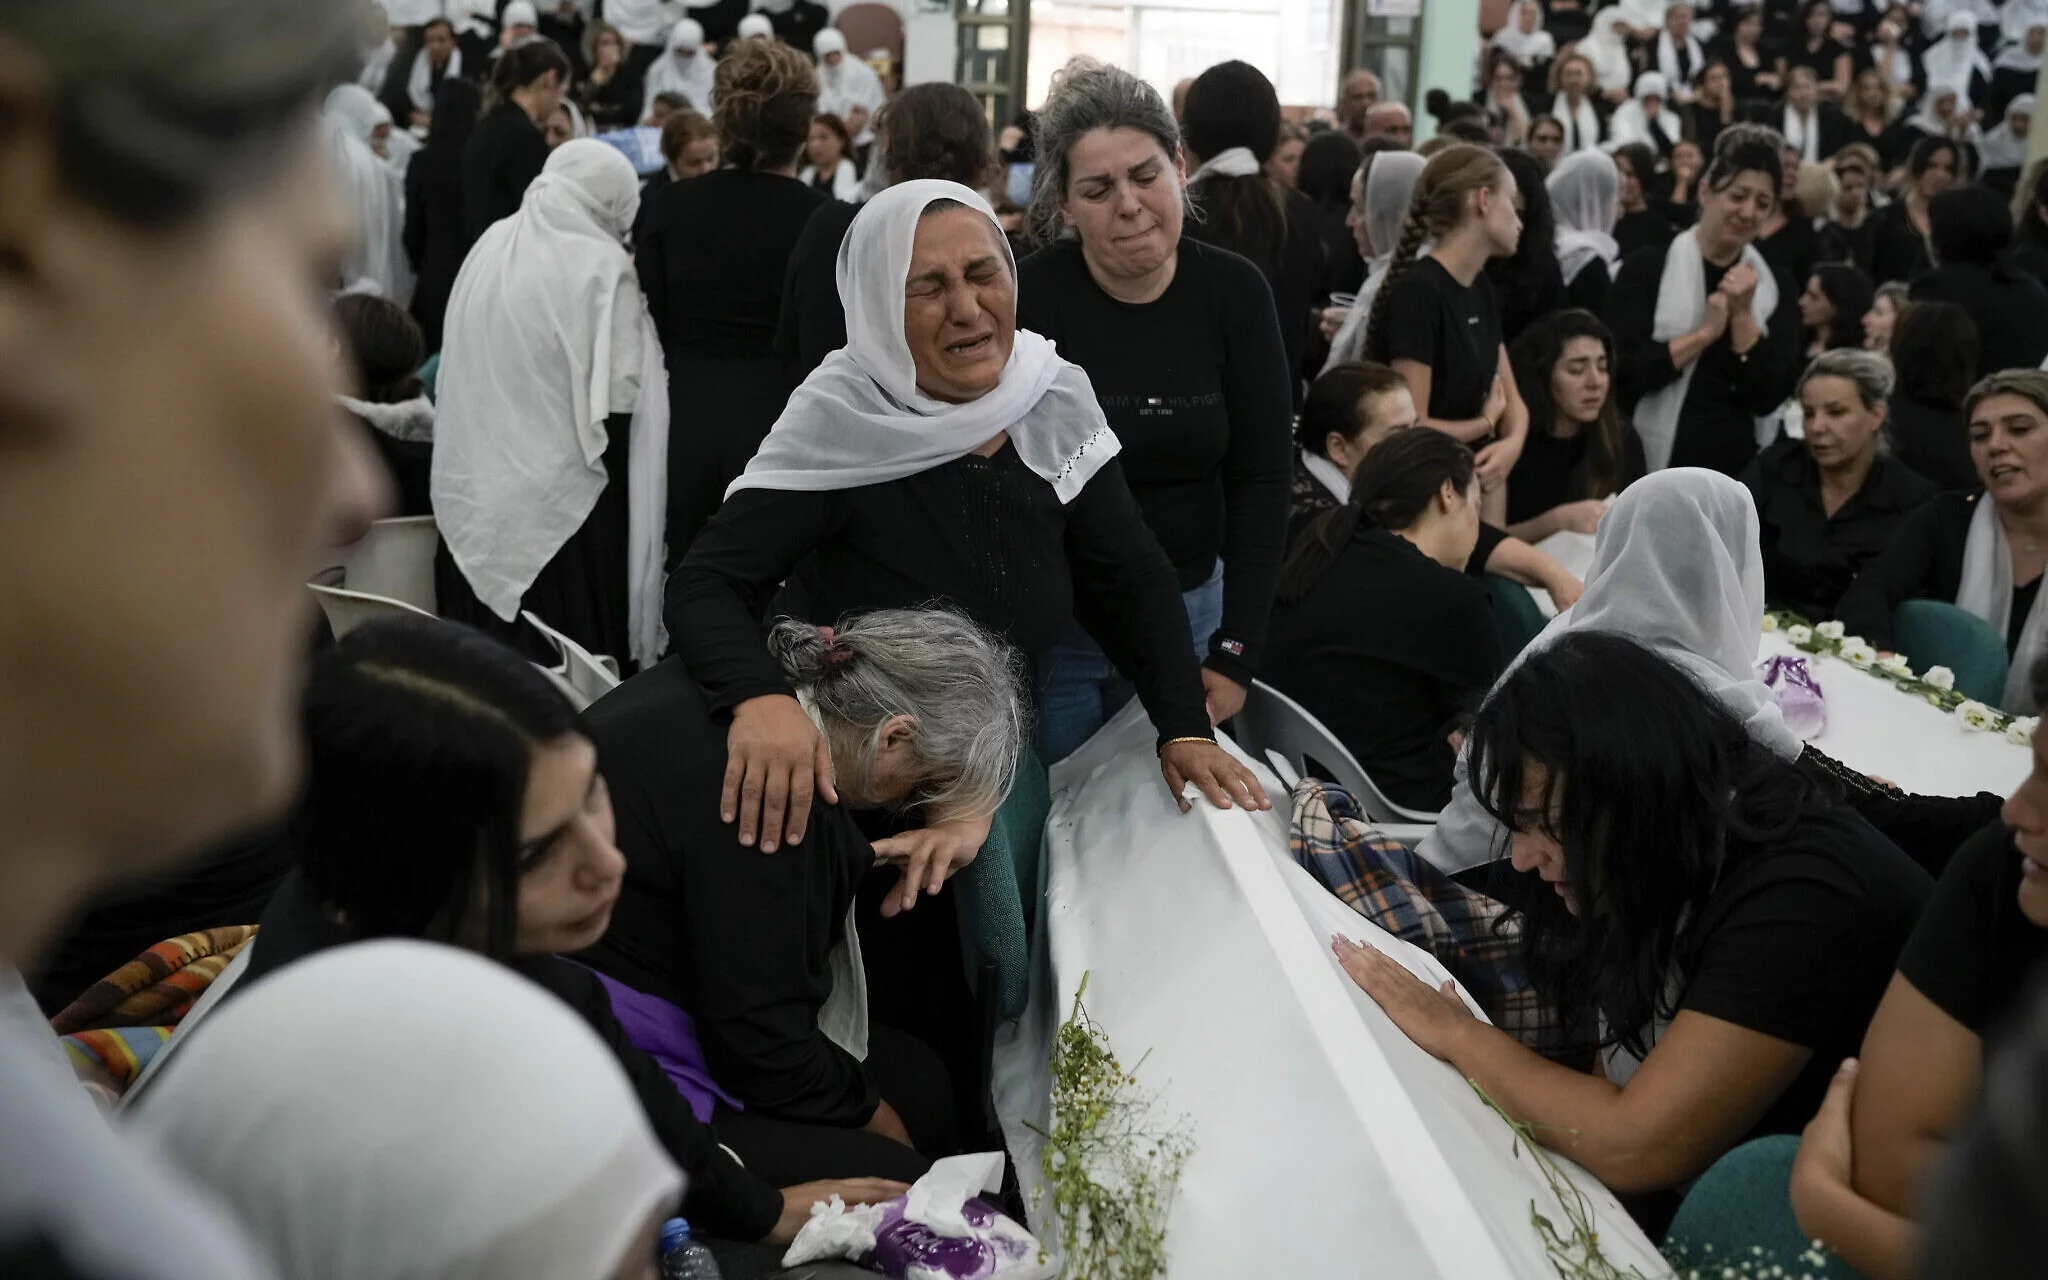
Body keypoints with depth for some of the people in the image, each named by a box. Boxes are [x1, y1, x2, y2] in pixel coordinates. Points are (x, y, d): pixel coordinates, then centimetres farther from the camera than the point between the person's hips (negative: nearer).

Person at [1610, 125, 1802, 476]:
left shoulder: (1777, 290, 6)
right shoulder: (1646, 267, -2)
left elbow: (1768, 397, -3)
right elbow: (1621, 371, -12)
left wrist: (1742, 315, -11)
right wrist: (1704, 332, -15)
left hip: (1741, 471, 3)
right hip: (1652, 467, -3)